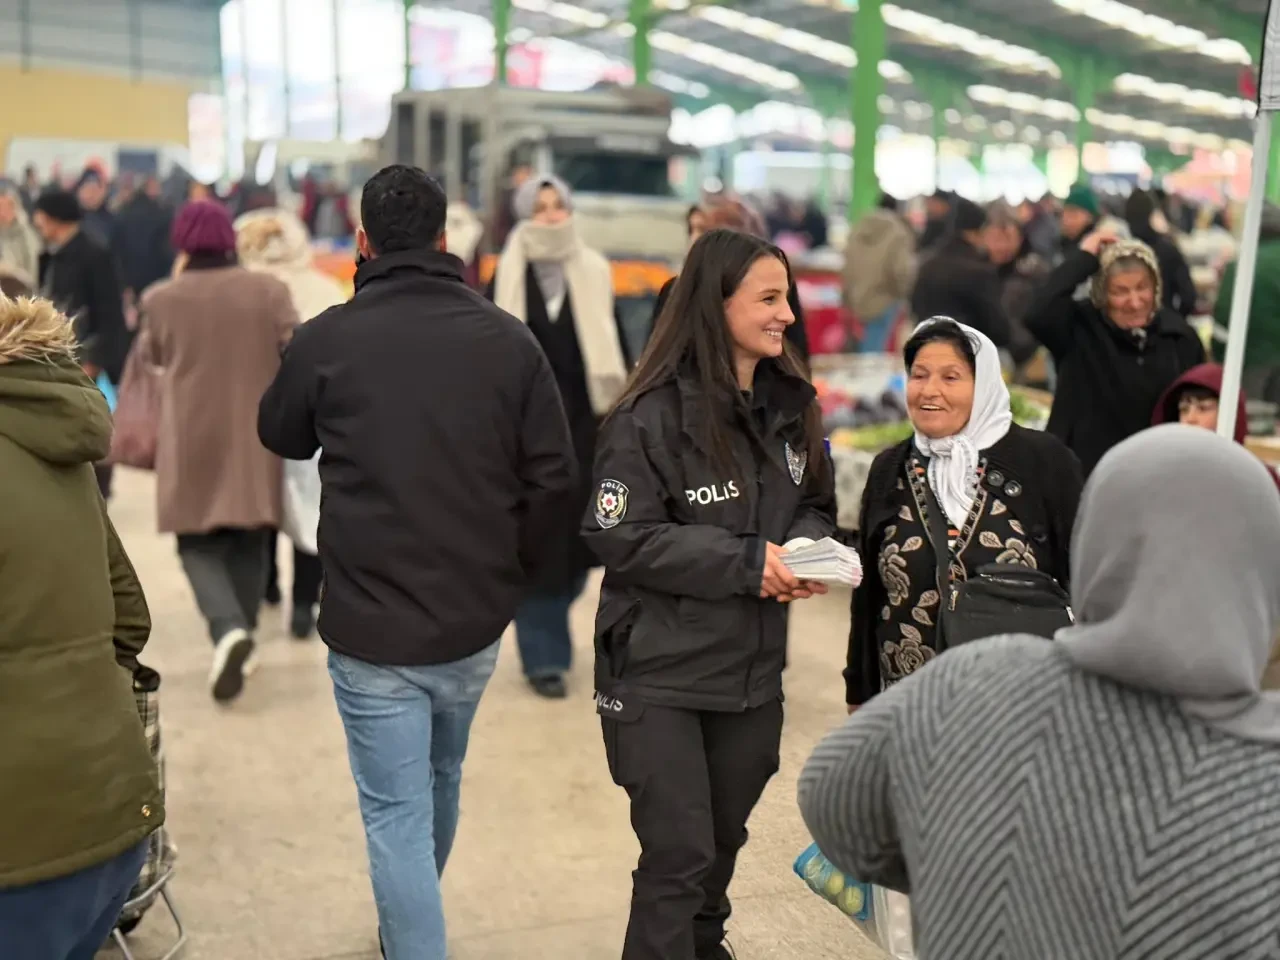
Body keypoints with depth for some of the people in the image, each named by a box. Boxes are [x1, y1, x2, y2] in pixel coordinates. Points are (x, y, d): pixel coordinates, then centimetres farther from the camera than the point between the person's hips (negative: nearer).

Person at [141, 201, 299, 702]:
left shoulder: (162, 299, -5)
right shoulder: (268, 290, -5)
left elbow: (154, 357, 11)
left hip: (191, 436, -1)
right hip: (254, 432, 1)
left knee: (198, 541, 5)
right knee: (248, 540, 15)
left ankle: (227, 628, -18)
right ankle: (240, 631, 21)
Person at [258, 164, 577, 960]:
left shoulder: (326, 339, -10)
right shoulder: (510, 339, -6)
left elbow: (281, 439, 10)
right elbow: (556, 479, -5)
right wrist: (508, 575, 9)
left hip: (372, 626, -4)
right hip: (475, 622, 4)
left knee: (397, 815, 5)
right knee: (440, 784, 25)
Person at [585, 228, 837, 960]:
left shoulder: (793, 404, 2)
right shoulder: (653, 416, -18)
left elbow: (815, 506, 12)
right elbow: (619, 536, -19)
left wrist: (806, 550, -11)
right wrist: (745, 562, -22)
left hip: (753, 672, 6)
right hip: (660, 674, -6)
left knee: (724, 841, 22)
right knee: (679, 854, -2)